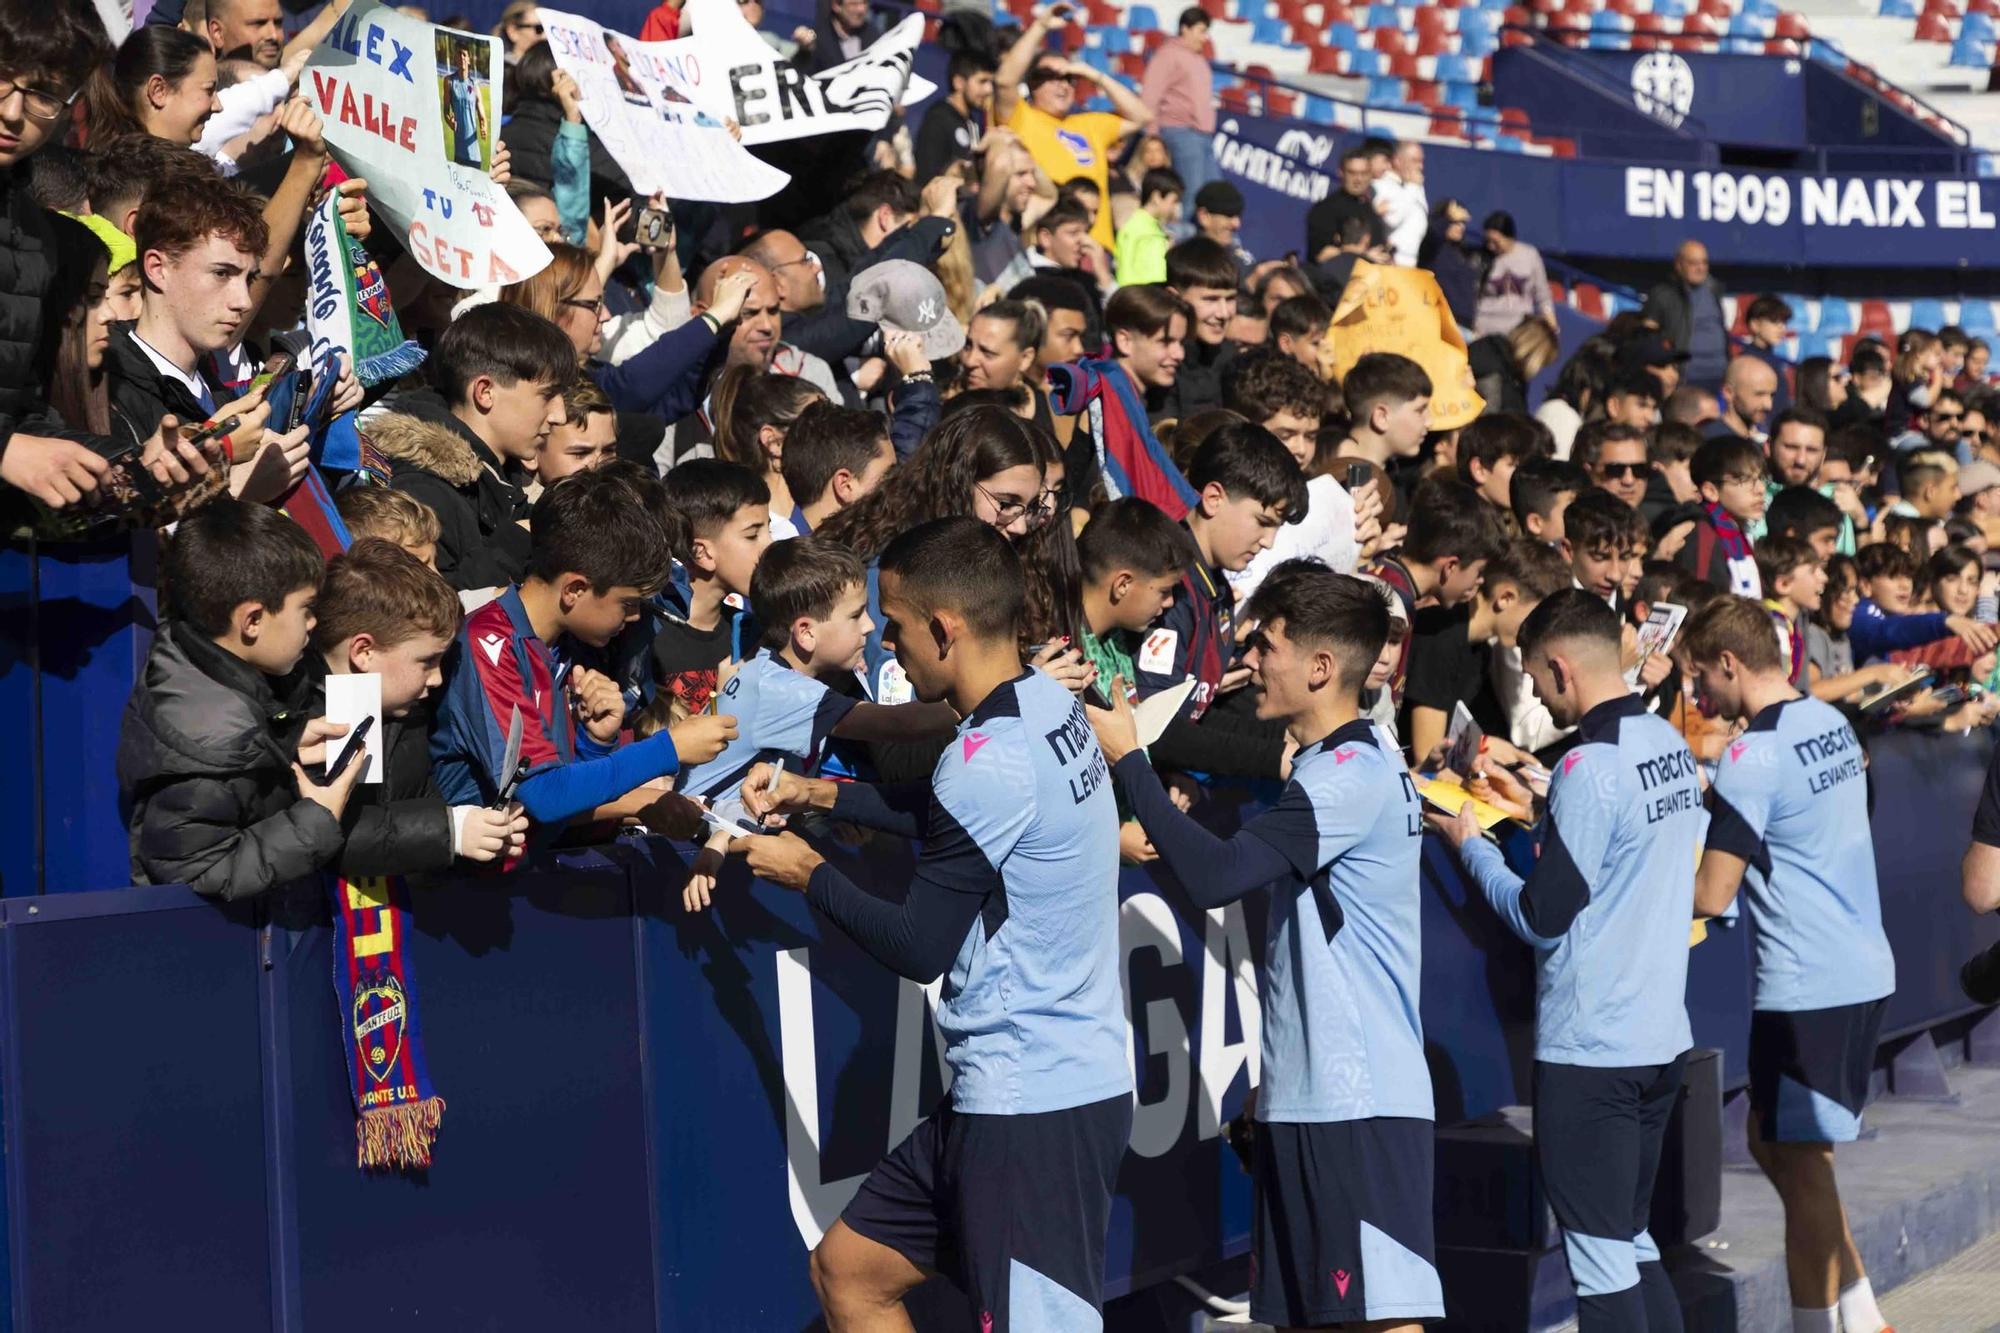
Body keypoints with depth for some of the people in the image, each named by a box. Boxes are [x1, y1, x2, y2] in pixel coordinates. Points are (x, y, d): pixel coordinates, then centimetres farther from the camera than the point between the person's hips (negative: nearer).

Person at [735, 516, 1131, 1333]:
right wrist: (821, 796, 17)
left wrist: (807, 873, 0)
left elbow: (918, 949, -14)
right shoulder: (1047, 705, 6)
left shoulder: (990, 760, -22)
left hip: (1035, 1109, -10)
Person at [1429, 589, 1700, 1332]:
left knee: (1600, 1260, 0)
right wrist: (1547, 826, 17)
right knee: (1634, 1242, 18)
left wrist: (1471, 847, -2)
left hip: (1590, 1049, -8)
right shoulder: (1671, 744, 7)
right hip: (1663, 1037, 8)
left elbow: (1541, 919, -15)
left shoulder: (1590, 766, -18)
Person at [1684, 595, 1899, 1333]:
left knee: (1799, 1163, 1)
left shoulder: (1753, 756, -18)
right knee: (1776, 1142, 19)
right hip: (1864, 971, 9)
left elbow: (1710, 895, -17)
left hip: (1807, 988, -9)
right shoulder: (1832, 721, 8)